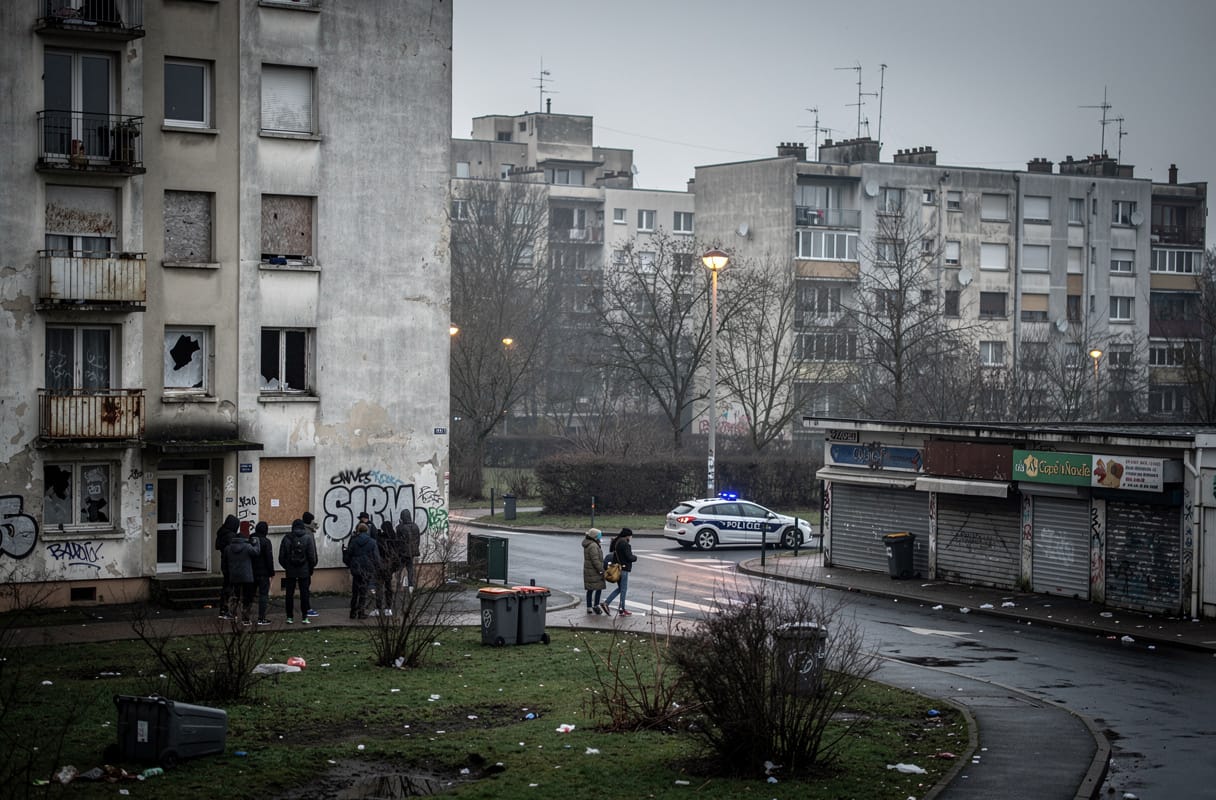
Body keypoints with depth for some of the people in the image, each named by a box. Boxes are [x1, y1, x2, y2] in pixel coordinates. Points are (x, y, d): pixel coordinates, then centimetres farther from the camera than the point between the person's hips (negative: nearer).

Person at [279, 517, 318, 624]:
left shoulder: (286, 538, -1)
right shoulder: (308, 538, -6)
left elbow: (281, 557, 2)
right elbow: (312, 556, -7)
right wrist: (311, 567, 7)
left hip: (290, 571, 1)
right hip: (304, 571, -1)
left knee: (290, 594, 7)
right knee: (304, 593, 4)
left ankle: (290, 617, 7)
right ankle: (304, 617, 2)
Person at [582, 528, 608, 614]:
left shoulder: (588, 545, 15)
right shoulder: (593, 546, -19)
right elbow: (595, 560, -23)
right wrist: (601, 570, -19)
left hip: (588, 571, 11)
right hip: (594, 572, -11)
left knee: (590, 590, 12)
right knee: (597, 588, -6)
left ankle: (589, 608, 15)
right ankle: (596, 606, -5)